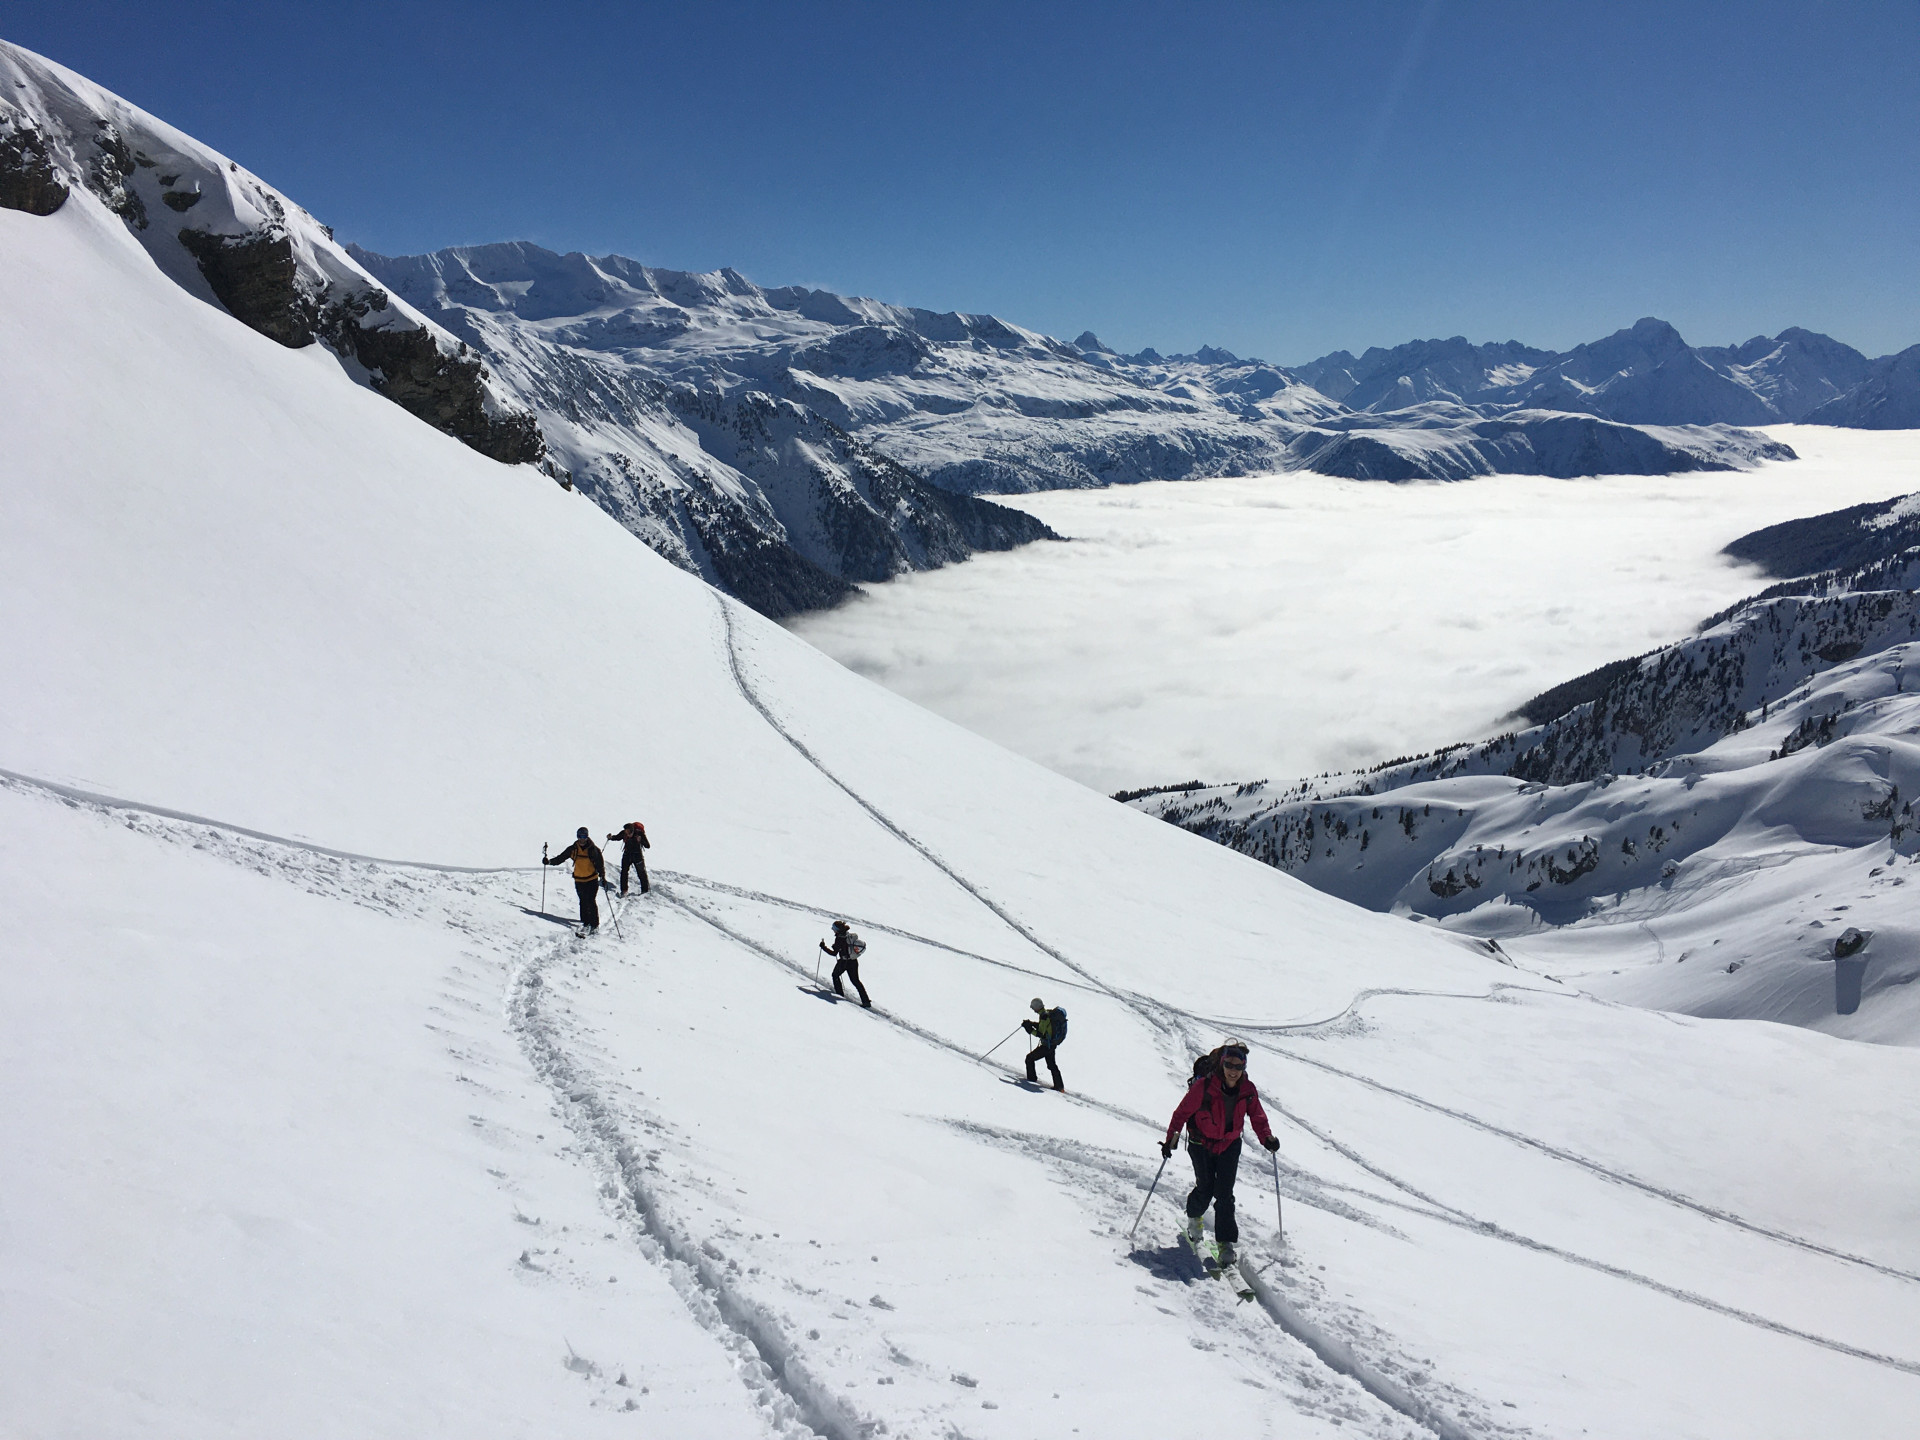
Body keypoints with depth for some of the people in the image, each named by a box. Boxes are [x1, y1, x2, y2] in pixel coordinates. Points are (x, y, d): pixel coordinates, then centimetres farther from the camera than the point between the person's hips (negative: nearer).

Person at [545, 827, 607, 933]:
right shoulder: (573, 849, 1)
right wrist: (549, 861, -9)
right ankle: (585, 923, 18)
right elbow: (560, 858, 5)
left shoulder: (594, 850, -6)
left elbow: (600, 864, -4)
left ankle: (595, 925, -3)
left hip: (592, 880, -3)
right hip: (579, 880, 3)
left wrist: (602, 877, -13)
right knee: (583, 902, 9)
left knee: (591, 902, -10)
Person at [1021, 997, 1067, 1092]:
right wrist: (1031, 1023, 11)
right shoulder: (1049, 1013, 4)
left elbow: (1042, 1034, -27)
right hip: (1053, 1044, 9)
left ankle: (1032, 1078, 13)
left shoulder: (1044, 1017, -26)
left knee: (1029, 1058, 5)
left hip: (1047, 1045, -9)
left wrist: (1031, 1030, -19)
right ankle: (1059, 1086, 22)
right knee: (1052, 1064, 20)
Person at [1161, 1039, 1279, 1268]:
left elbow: (1257, 1117, 3)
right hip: (1201, 1144, -2)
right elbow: (1182, 1112, -15)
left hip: (1229, 1146, 2)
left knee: (1224, 1194, -5)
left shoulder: (1248, 1090, -11)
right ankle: (1194, 1217, 31)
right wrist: (1170, 1139, -18)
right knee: (1205, 1188, -2)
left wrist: (1267, 1138, -12)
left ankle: (1225, 1243, 2)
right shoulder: (1204, 1086, -23)